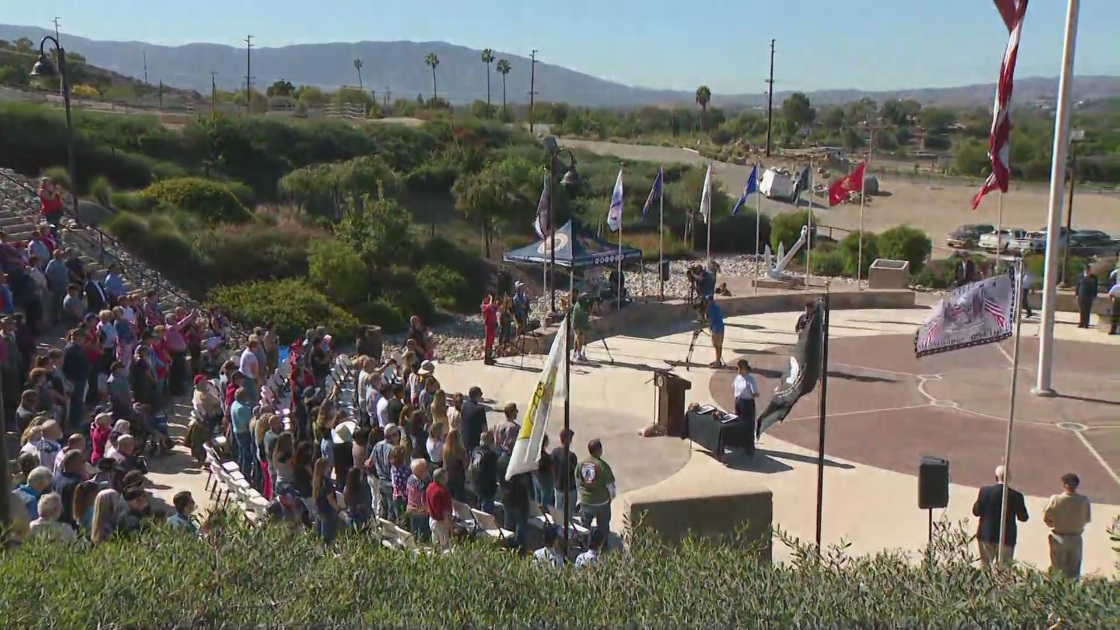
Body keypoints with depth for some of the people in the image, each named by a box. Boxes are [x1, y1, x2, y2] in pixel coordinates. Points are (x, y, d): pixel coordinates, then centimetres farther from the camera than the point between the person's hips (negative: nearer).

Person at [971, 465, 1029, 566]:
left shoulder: (985, 491, -9)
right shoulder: (1016, 495, -10)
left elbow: (976, 511, -4)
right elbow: (1023, 517, -1)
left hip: (986, 535, 1)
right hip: (1007, 538, -1)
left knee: (985, 566, 12)